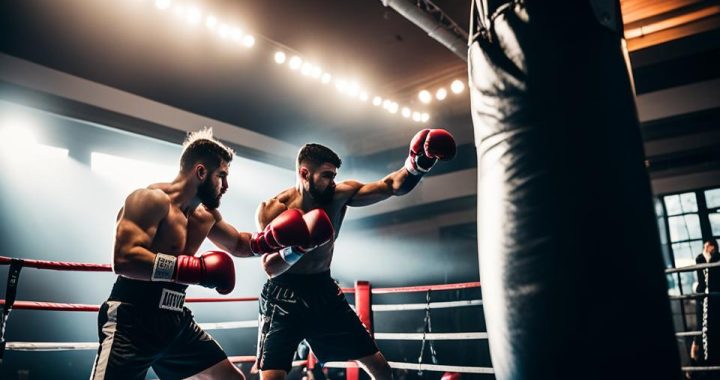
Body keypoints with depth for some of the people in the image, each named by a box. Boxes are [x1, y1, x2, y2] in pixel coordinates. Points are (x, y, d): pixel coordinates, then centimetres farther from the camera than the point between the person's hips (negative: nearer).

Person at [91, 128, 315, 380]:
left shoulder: (206, 216, 12)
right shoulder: (151, 200, -15)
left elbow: (239, 245, 28)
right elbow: (125, 259, -28)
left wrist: (274, 238, 8)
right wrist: (196, 269, -29)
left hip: (175, 322, 9)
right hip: (131, 323, -8)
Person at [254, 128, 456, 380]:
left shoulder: (340, 195, -8)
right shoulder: (274, 208, -15)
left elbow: (390, 186, -15)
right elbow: (270, 268, -19)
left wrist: (416, 165, -33)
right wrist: (298, 248, -38)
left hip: (323, 290, 4)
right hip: (284, 295, -3)